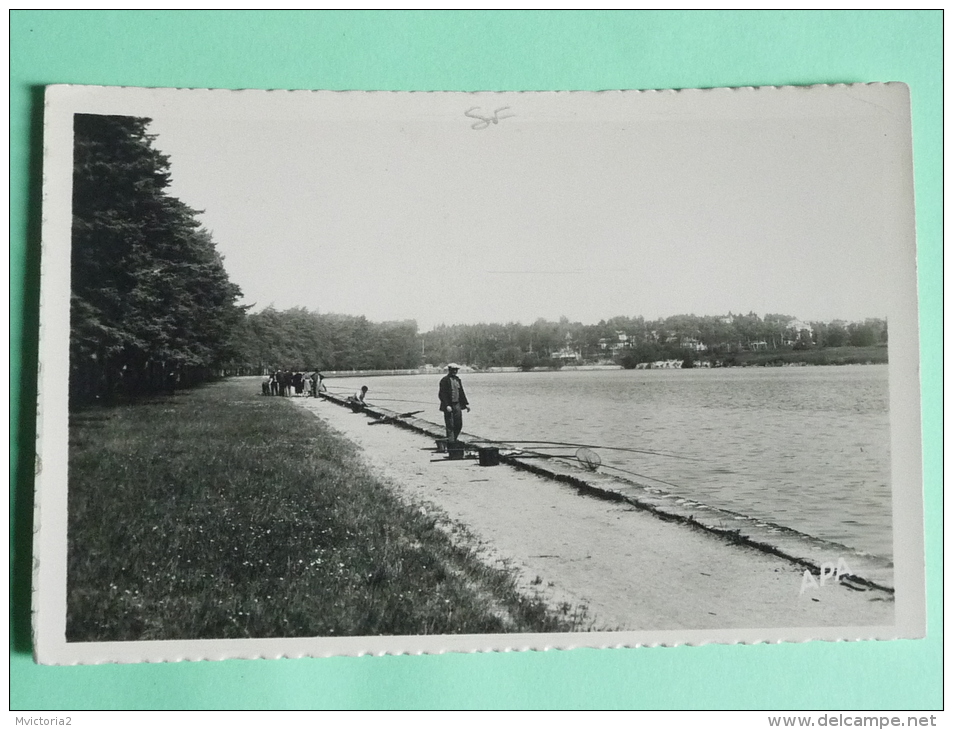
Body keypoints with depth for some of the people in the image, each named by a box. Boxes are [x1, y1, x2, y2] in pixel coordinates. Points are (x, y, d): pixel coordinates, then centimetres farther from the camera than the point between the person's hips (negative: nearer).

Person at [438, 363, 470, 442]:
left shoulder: (457, 379, 13)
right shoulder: (444, 380, -9)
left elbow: (461, 393, 19)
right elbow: (442, 394, -13)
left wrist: (466, 403, 12)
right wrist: (447, 405, -21)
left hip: (457, 405, 7)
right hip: (449, 406, -7)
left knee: (459, 425, 7)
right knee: (450, 426, -3)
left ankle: (453, 440, 21)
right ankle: (450, 442, 2)